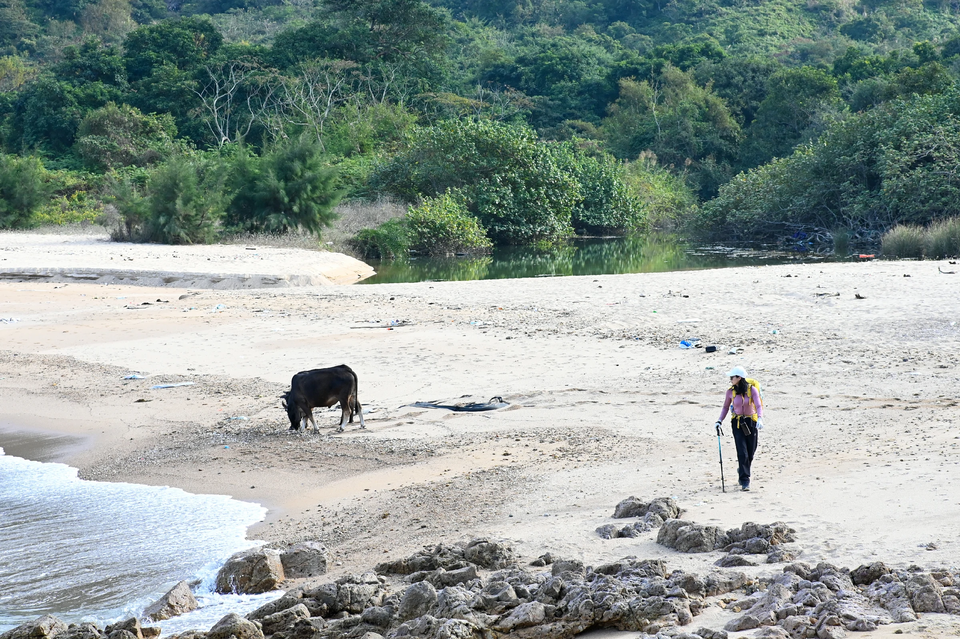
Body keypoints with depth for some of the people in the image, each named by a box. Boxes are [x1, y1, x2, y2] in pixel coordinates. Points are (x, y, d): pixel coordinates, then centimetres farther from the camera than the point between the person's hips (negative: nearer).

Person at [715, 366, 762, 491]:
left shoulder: (752, 389, -9)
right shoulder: (730, 392, -2)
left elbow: (758, 406, -17)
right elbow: (726, 407, 9)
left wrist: (760, 418, -34)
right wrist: (720, 421, -2)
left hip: (751, 422, 0)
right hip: (737, 423, 0)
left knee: (750, 452, 8)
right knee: (742, 452, -11)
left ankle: (742, 471, 38)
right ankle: (745, 481, -7)